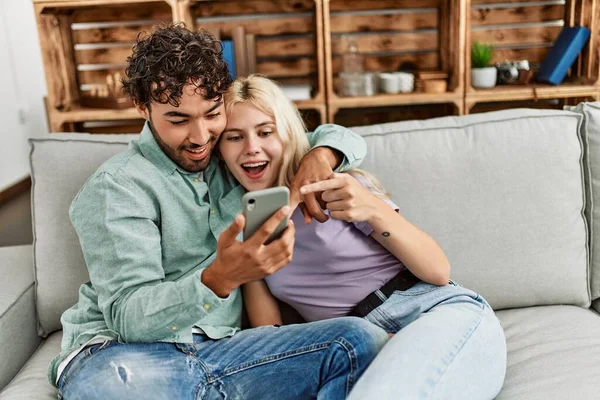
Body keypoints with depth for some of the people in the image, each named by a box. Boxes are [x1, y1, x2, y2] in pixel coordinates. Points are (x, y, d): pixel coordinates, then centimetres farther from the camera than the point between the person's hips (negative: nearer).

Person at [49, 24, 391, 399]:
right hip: (122, 353, -5)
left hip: (218, 348, 5)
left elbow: (346, 137, 18)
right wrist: (220, 279, -34)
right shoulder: (118, 186, -8)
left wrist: (320, 154, -7)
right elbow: (128, 316, -16)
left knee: (363, 340, -17)